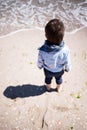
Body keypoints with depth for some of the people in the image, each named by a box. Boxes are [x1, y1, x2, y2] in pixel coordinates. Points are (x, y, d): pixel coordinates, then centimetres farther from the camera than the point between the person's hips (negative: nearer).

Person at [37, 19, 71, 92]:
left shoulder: (42, 50, -38)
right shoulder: (65, 50, -39)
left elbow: (40, 62, -18)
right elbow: (67, 64, -21)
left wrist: (40, 66, 6)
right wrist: (67, 69, 3)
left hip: (47, 70, 0)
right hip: (59, 71, 0)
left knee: (48, 78, 33)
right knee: (59, 79, 33)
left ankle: (48, 87, 63)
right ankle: (59, 88, 62)